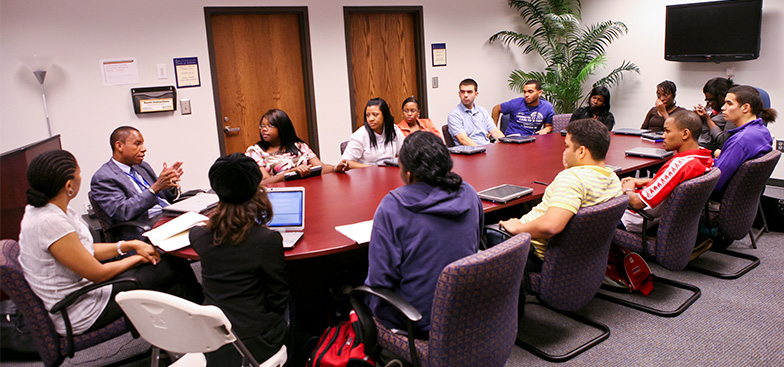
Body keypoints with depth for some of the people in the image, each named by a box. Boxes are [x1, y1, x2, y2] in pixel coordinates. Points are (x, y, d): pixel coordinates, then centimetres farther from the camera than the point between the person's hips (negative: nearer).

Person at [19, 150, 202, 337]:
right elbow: (98, 274, -23)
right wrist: (136, 258, -6)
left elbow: (86, 250, 8)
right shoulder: (50, 223, -31)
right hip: (79, 317, -9)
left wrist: (131, 245, 0)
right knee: (173, 267, -3)